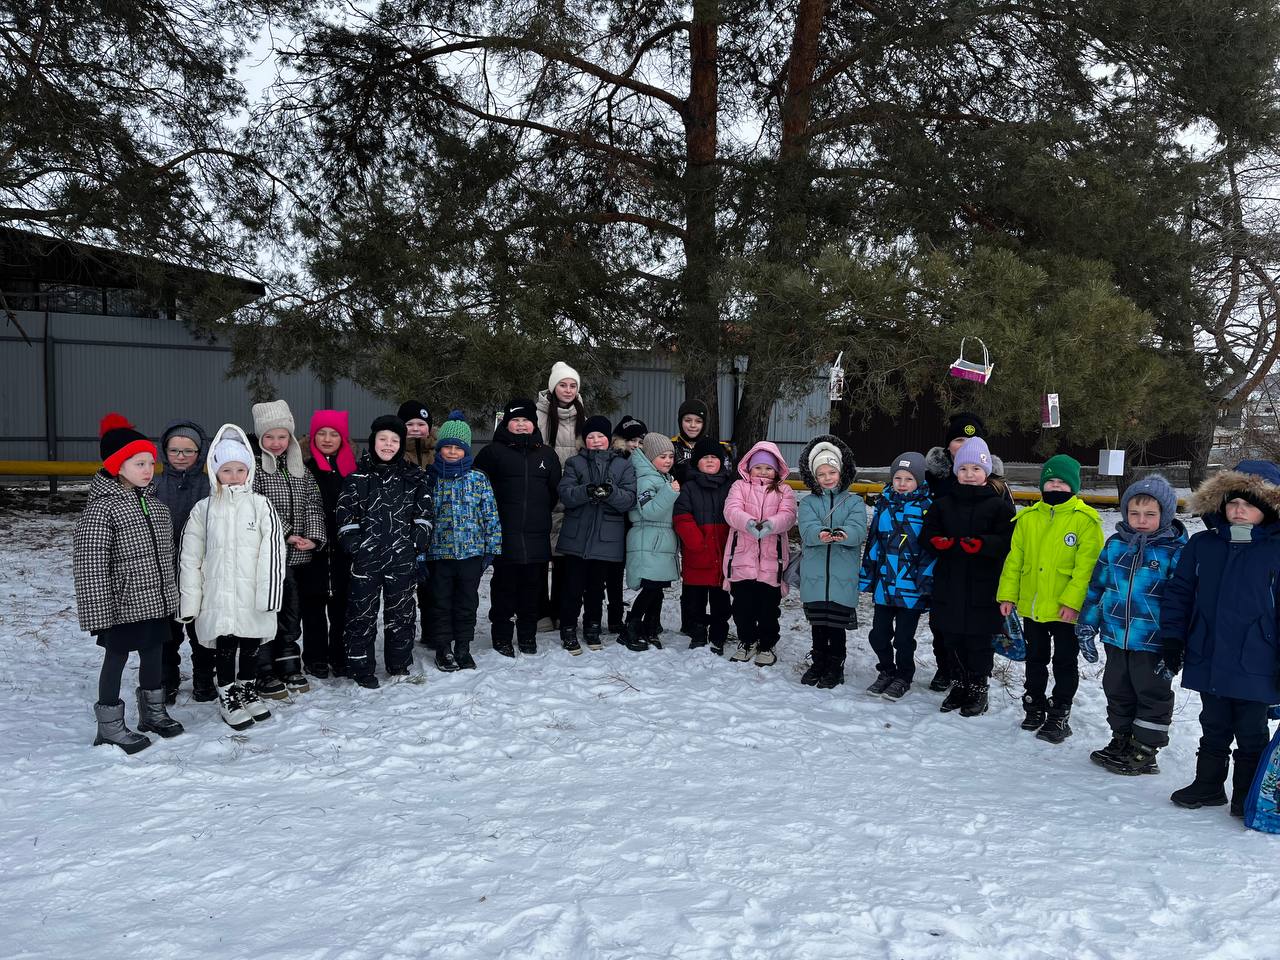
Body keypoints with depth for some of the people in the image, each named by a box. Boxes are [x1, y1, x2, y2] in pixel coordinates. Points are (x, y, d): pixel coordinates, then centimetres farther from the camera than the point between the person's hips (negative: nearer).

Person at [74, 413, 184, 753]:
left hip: (156, 601, 7)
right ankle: (111, 726, 20)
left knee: (153, 656, 17)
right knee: (116, 659, 6)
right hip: (122, 606, -7)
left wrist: (170, 595, 19)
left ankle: (153, 713, 35)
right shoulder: (101, 508, -15)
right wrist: (99, 612, -19)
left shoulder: (155, 504, 9)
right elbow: (90, 565, -18)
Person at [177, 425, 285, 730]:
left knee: (251, 646, 14)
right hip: (219, 598, 0)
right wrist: (189, 601, 0)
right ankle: (228, 697, 26)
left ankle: (248, 691, 34)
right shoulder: (204, 509, 1)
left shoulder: (260, 504, -2)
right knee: (224, 647, 9)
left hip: (253, 599, 0)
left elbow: (272, 548, -8)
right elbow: (191, 558, 3)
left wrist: (268, 592, -14)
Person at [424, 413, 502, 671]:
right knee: (441, 603, 9)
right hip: (439, 554, 0)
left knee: (467, 603, 10)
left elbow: (491, 516, 2)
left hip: (471, 553, 0)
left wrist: (491, 548, -2)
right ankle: (443, 648, 21)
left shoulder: (479, 479, 0)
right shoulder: (430, 479, 0)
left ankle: (463, 647, 23)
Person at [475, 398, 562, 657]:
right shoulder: (493, 452, 2)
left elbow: (555, 490, 18)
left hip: (537, 536, 3)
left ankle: (528, 636, 22)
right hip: (505, 535, -3)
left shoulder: (546, 454, 13)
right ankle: (501, 636, 15)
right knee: (504, 586, 2)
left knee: (532, 587, 9)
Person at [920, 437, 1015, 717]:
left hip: (983, 585, -4)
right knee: (952, 638, 12)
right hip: (949, 582, 4)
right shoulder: (943, 504, 10)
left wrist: (981, 544, -26)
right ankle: (961, 683, 28)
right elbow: (928, 531, 10)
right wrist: (938, 541, -12)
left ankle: (978, 688, 19)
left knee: (979, 639, 3)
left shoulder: (999, 505, -1)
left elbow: (1007, 541, -9)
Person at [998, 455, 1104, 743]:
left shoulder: (1085, 519, -9)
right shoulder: (1028, 517, 4)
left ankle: (1059, 715, 21)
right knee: (1035, 658, 18)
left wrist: (1073, 601, -21)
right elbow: (1014, 559, 6)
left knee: (1065, 662, 9)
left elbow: (1086, 565, -14)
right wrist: (1008, 594, 1)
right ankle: (1035, 706, 34)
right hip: (1031, 605, 4)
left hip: (1066, 609, -4)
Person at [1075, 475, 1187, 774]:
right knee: (1118, 692, 18)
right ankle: (1121, 741, 35)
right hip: (1116, 638, 5)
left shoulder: (1176, 551, -10)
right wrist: (1086, 626, 8)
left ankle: (1144, 751, 23)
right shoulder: (1116, 544, 3)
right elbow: (1097, 586, 9)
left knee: (1153, 696, 10)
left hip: (1152, 644, -5)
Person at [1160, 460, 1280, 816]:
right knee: (1214, 728, 19)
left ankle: (1247, 795, 28)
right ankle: (1208, 785, 34)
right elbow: (1178, 594, 7)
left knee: (1251, 733, 13)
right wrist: (1171, 639, 3)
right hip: (1207, 662, 3)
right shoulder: (1201, 545, 2)